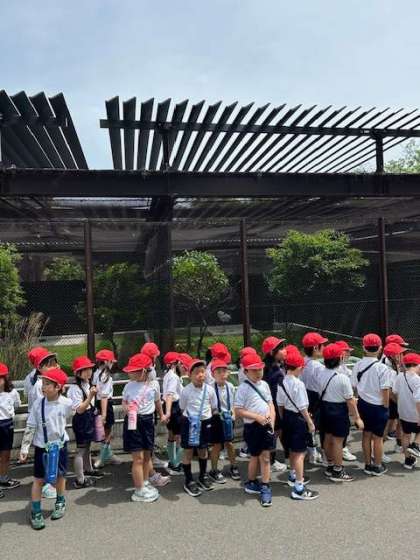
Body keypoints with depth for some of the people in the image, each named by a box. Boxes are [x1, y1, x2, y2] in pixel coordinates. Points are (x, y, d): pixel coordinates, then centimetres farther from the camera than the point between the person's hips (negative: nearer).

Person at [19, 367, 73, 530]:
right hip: (41, 446, 0)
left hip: (59, 445, 0)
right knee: (38, 479, 6)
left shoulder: (67, 403, -16)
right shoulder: (38, 404, -14)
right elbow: (30, 427, -9)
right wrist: (24, 448, -10)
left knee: (60, 476, 15)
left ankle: (60, 503, 37)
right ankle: (36, 512, 20)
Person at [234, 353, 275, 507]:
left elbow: (270, 403, 11)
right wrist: (257, 417, -20)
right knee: (255, 457, 12)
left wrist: (272, 419, -4)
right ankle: (251, 483, 34)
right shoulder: (243, 388, -13)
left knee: (265, 458, 8)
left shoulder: (264, 384, 5)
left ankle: (265, 487, 19)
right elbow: (238, 411, -15)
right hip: (252, 427, -4)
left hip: (267, 426, 4)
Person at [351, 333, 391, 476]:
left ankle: (368, 465, 29)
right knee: (378, 437, 11)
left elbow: (354, 386, -1)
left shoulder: (358, 365, -6)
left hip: (363, 404, 4)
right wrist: (386, 407, -2)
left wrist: (362, 397, 13)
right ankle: (377, 467, 24)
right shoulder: (382, 368, -19)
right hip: (378, 406, -4)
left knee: (366, 435, 17)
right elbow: (385, 391, -16)